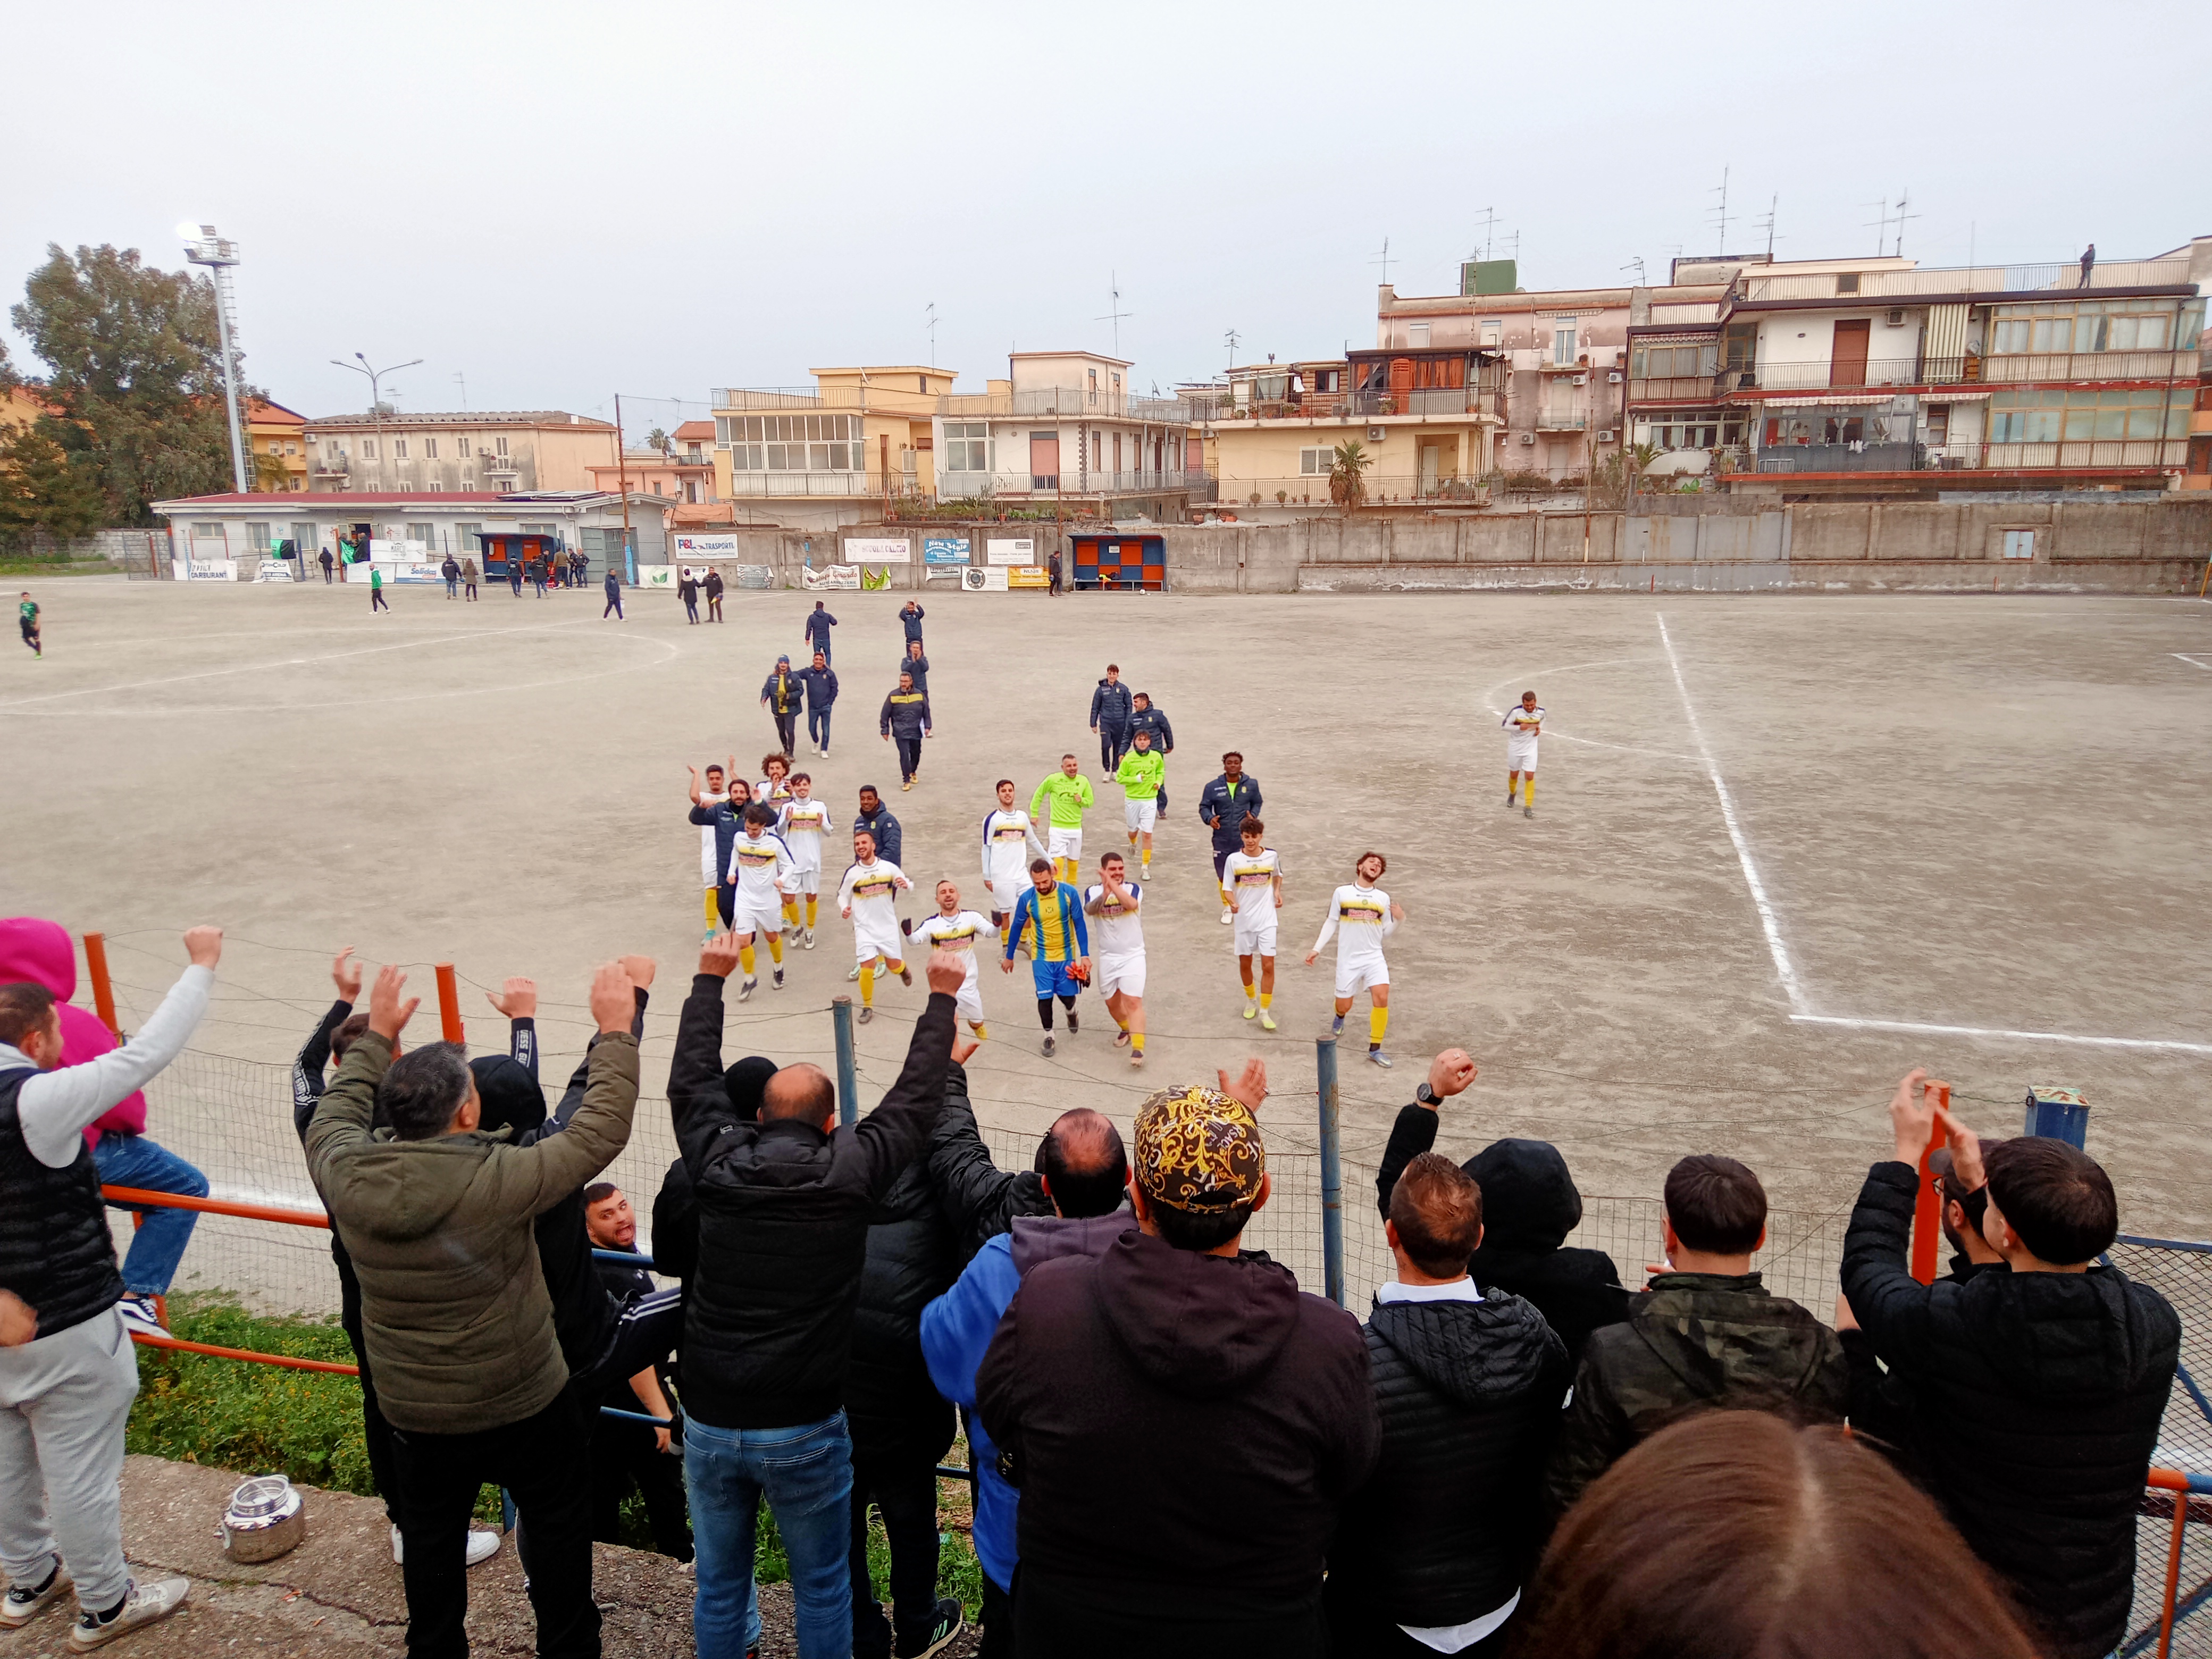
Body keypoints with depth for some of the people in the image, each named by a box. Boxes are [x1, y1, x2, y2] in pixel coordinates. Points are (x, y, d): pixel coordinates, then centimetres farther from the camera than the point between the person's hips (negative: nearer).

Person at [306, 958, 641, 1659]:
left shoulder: (346, 1175, -17)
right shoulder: (498, 1179, -30)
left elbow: (335, 1114, 6)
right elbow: (600, 1130, -21)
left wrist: (377, 1035, 14)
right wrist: (615, 1032, -14)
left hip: (413, 1413, 4)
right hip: (524, 1409, -4)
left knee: (431, 1540, 24)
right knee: (556, 1526, 19)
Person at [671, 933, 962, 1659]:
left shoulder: (717, 1163, -6)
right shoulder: (850, 1171, -13)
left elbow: (692, 1078, 10)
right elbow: (916, 1096, -2)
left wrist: (710, 979, 21)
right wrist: (941, 997, 11)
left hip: (709, 1421, 3)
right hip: (804, 1430, -3)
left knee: (718, 1584, 19)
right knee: (822, 1587, 16)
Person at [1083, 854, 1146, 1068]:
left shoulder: (1133, 888, -9)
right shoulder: (1093, 891, -5)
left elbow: (1131, 904, -32)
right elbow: (1090, 910, -27)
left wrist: (1113, 885, -40)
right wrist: (1105, 894, -46)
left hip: (1132, 955, -3)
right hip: (1108, 957, 3)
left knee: (1133, 1001, -15)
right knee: (1112, 1002, 18)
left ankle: (1138, 1048, -17)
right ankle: (1126, 1029, 47)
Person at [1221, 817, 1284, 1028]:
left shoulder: (1272, 856, -4)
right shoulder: (1234, 860, -8)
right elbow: (1227, 889, -4)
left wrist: (1277, 892, 0)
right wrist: (1233, 902, -24)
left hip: (1267, 919, -1)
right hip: (1244, 920, 1)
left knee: (1268, 965, -7)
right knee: (1245, 964, 12)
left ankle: (1265, 1012, 1)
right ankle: (1250, 1000, 38)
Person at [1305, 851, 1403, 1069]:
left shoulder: (1383, 898, 5)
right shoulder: (1342, 893, 0)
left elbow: (1386, 933, 9)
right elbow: (1331, 923, 8)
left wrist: (1399, 920, -9)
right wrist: (1316, 949, 4)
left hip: (1374, 957, 1)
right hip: (1348, 959, -1)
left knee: (1382, 997, -20)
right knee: (1344, 1005, 6)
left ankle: (1375, 1049, -7)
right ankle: (1339, 1017, 47)